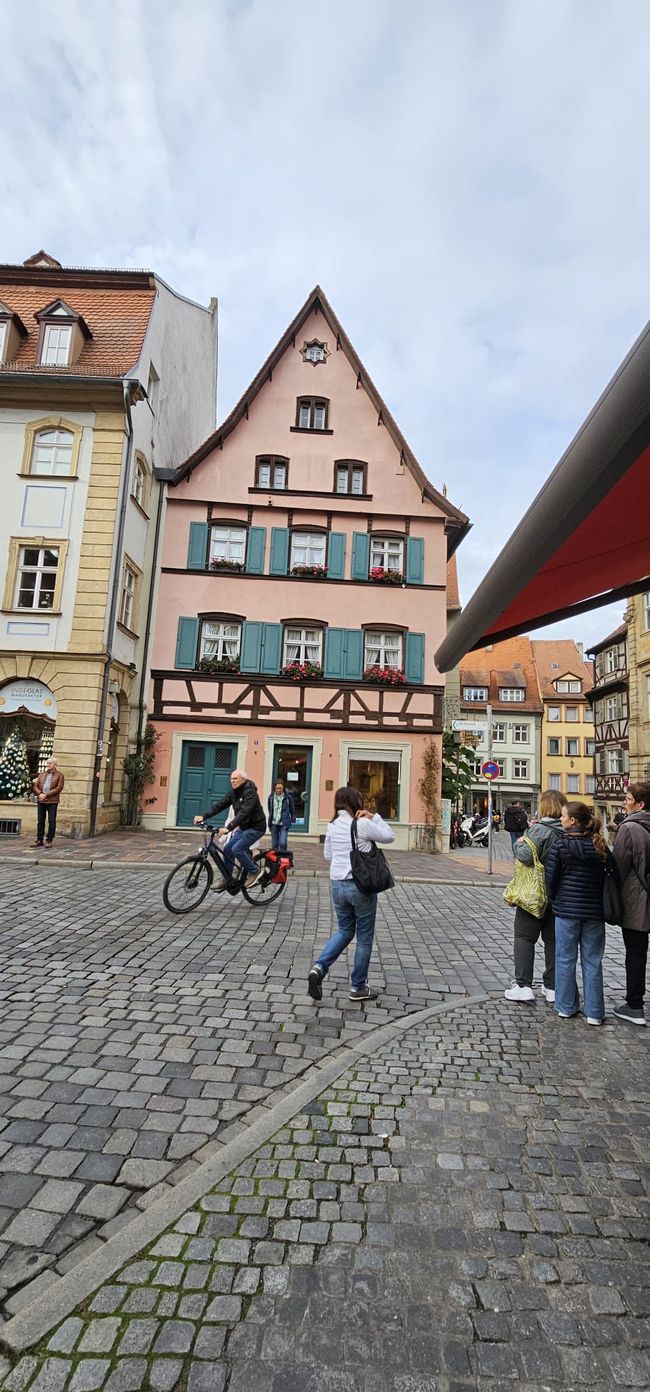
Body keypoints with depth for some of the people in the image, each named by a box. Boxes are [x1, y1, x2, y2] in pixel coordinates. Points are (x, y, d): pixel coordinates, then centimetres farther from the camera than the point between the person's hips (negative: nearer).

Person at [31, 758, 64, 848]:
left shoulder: (59, 775, 0)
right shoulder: (42, 774, 14)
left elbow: (59, 788, -9)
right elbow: (35, 785, 8)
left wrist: (46, 795, -14)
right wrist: (39, 794, -11)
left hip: (52, 801, -4)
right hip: (41, 800, 4)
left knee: (51, 821, -1)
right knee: (40, 821, 8)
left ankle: (49, 840, 6)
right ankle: (39, 840, 14)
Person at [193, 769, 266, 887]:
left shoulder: (250, 793, -23)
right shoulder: (233, 793, 2)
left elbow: (244, 812, -35)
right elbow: (220, 805, -4)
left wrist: (228, 828, -44)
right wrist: (203, 816, -17)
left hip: (255, 827, -8)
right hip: (243, 827, 8)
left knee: (236, 849, -20)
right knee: (227, 849, 2)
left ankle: (256, 871, -2)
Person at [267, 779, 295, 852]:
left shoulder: (288, 796, -7)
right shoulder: (271, 797, 0)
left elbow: (292, 809, 7)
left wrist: (293, 819, 14)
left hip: (284, 823, -3)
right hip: (274, 823, 3)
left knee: (282, 843, -14)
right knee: (274, 844, 8)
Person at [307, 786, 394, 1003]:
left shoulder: (332, 826, 4)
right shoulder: (363, 824, -14)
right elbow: (389, 837, -1)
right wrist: (374, 817, -1)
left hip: (337, 884, 6)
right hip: (361, 885, -5)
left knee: (344, 930, 22)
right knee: (364, 936, 12)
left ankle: (319, 967, 4)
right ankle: (358, 987, 22)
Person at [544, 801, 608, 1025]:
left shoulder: (560, 845, -12)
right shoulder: (600, 846, -2)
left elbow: (550, 878, -8)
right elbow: (608, 877, 4)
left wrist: (554, 900, 9)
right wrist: (601, 902, 15)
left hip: (566, 908, -3)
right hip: (594, 911, 3)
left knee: (565, 960, 10)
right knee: (592, 962, 11)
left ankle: (566, 1007, 19)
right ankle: (594, 1012, 16)